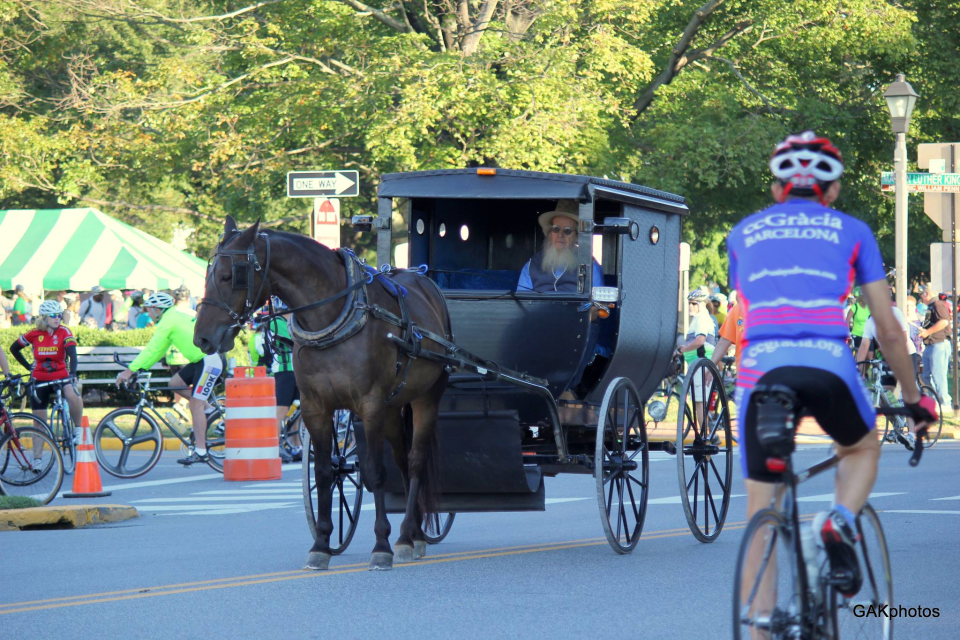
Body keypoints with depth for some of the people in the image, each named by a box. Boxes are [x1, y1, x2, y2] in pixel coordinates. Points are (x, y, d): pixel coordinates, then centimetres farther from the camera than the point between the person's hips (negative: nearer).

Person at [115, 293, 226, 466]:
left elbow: (152, 349, -15)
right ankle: (209, 410, 16)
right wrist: (141, 367, 16)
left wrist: (130, 370, -13)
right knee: (175, 383, 13)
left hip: (210, 361, -10)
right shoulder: (175, 317, 19)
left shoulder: (168, 321, -11)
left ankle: (200, 451, -10)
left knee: (195, 404, -10)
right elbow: (158, 351, 22)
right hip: (203, 360, 10)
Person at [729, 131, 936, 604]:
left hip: (761, 364, 1)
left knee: (760, 516, 7)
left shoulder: (744, 233, 26)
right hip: (827, 360, -1)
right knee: (862, 449, 29)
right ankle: (840, 522, 0)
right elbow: (889, 331, 20)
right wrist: (914, 399, 31)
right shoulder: (850, 232, 21)